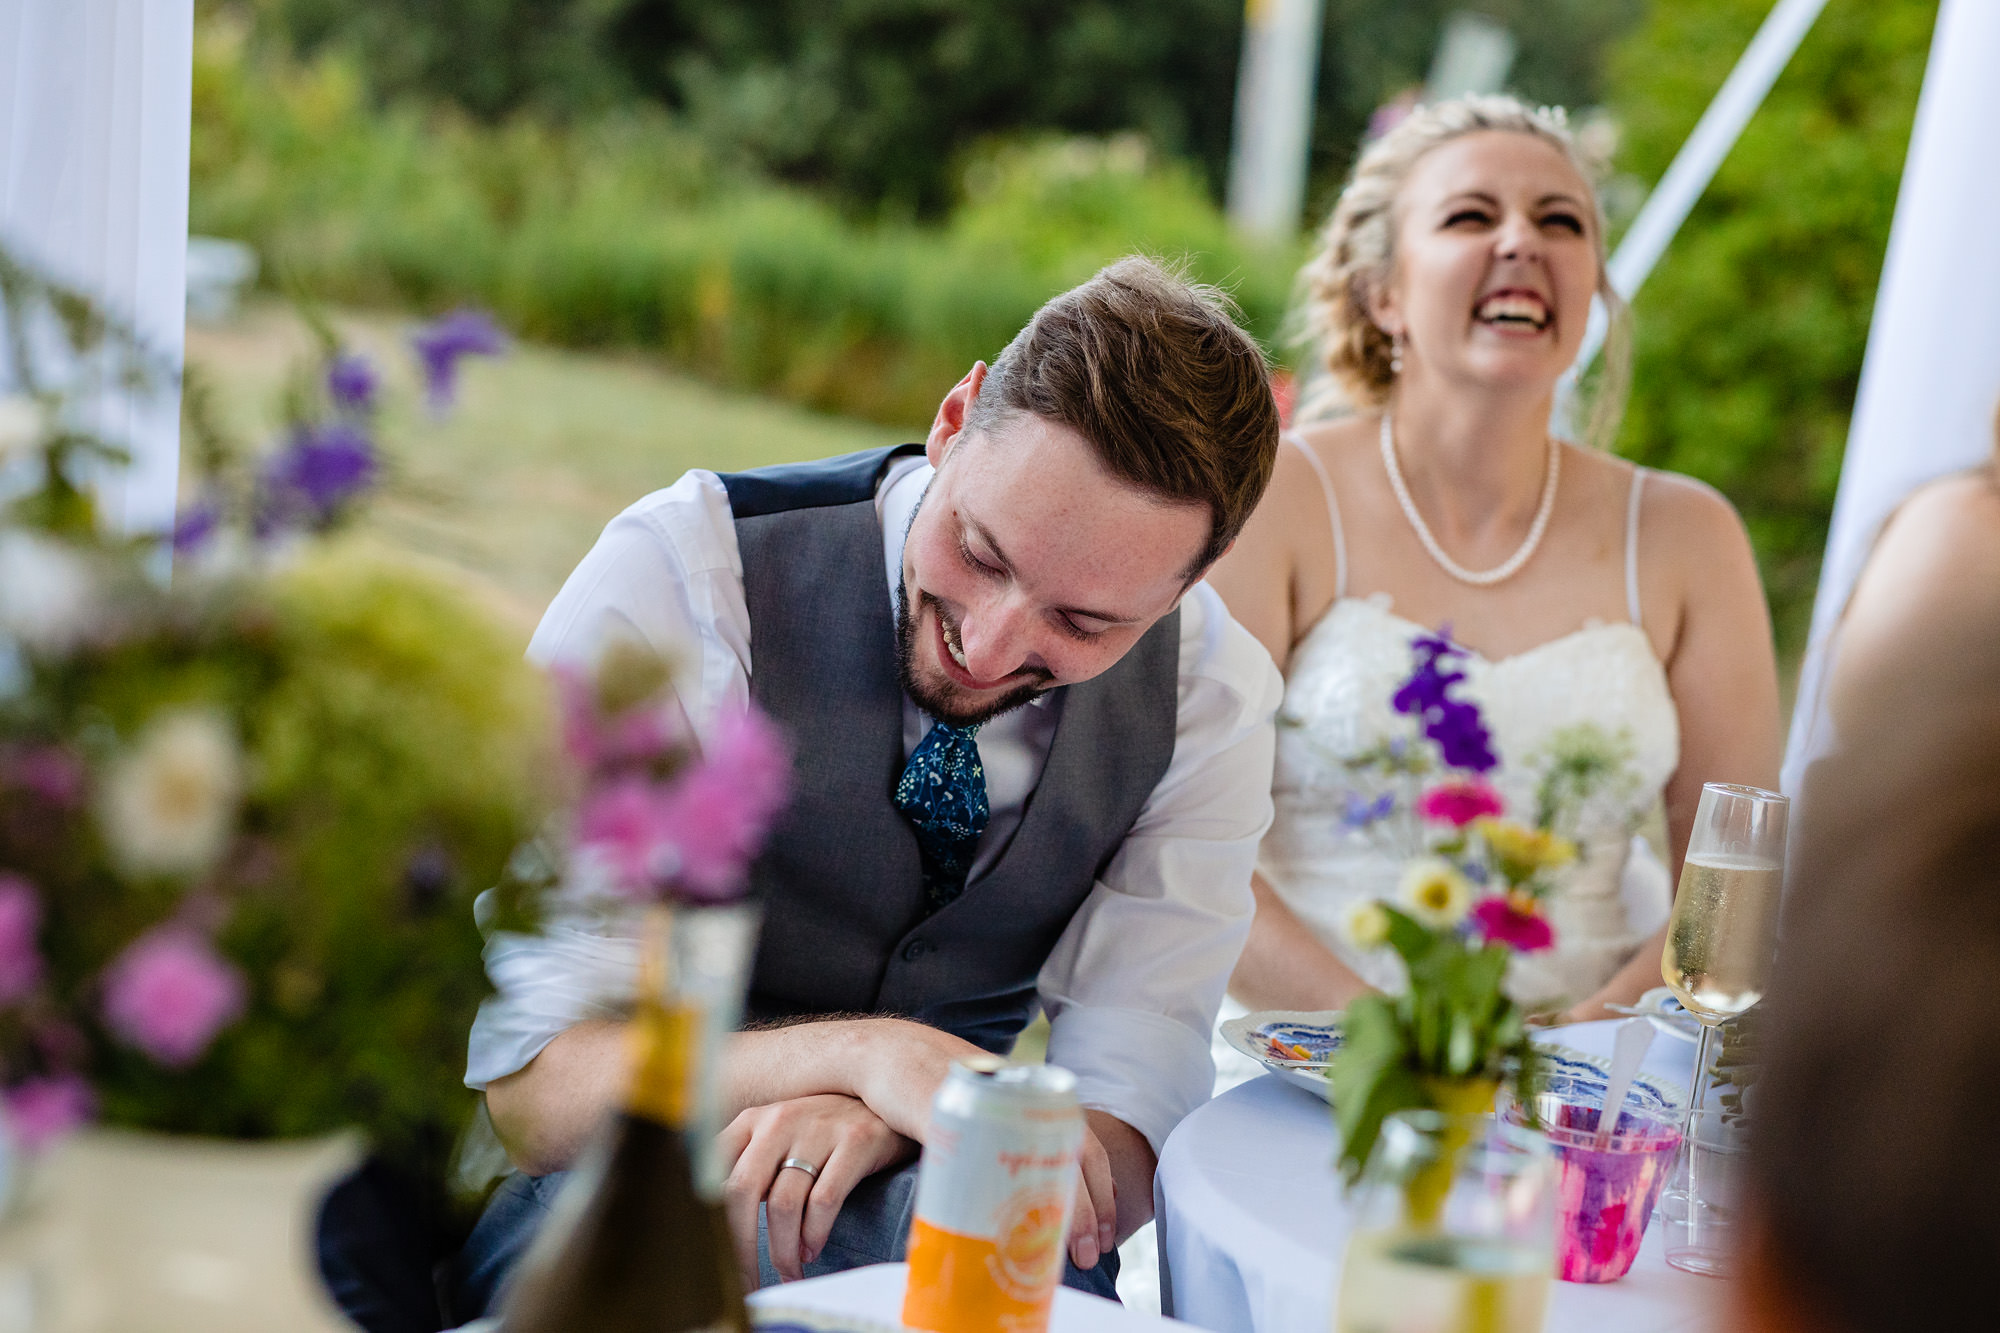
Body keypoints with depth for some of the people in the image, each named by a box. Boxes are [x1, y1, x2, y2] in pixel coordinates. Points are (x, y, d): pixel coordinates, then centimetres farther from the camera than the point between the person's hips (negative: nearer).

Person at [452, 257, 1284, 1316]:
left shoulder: (1209, 696, -9)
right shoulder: (679, 574, -20)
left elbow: (1121, 1153, -11)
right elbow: (532, 1093, -21)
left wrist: (876, 1128, -32)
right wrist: (863, 1054, -38)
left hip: (935, 1208, 3)